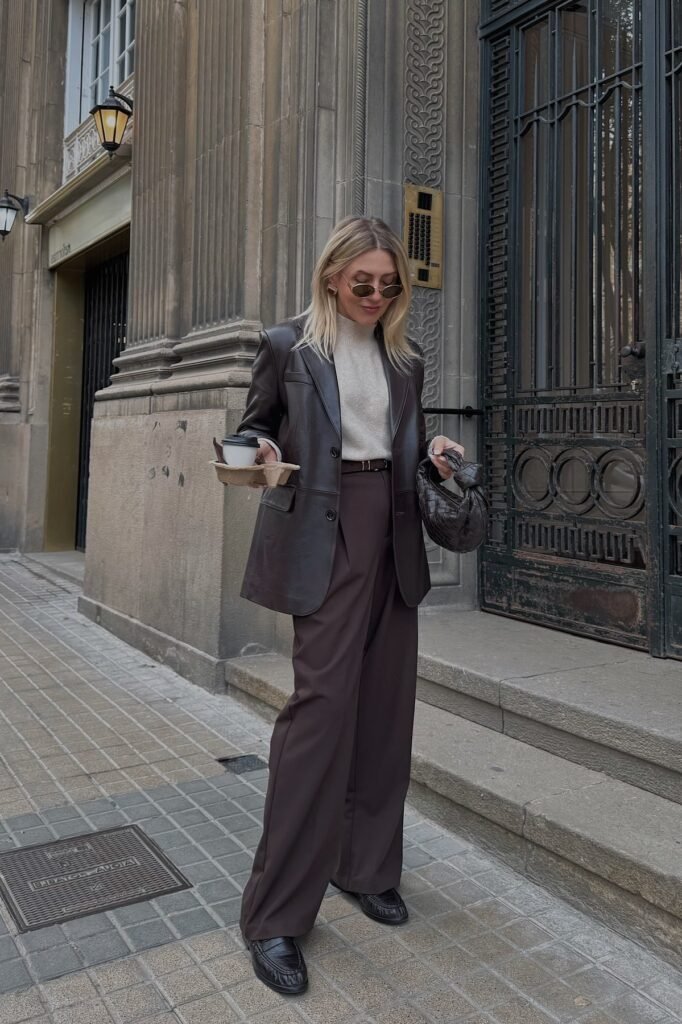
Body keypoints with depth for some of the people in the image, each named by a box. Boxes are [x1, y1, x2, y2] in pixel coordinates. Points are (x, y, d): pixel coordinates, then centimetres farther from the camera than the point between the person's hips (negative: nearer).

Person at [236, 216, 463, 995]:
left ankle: (367, 866, 27)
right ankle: (275, 914, 3)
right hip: (324, 535, -5)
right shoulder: (287, 345, 2)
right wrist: (265, 451, -15)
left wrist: (435, 451, 1)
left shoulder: (404, 360, 16)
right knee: (324, 700, -10)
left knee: (385, 703, 8)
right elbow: (255, 424, 6)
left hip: (392, 536, 6)